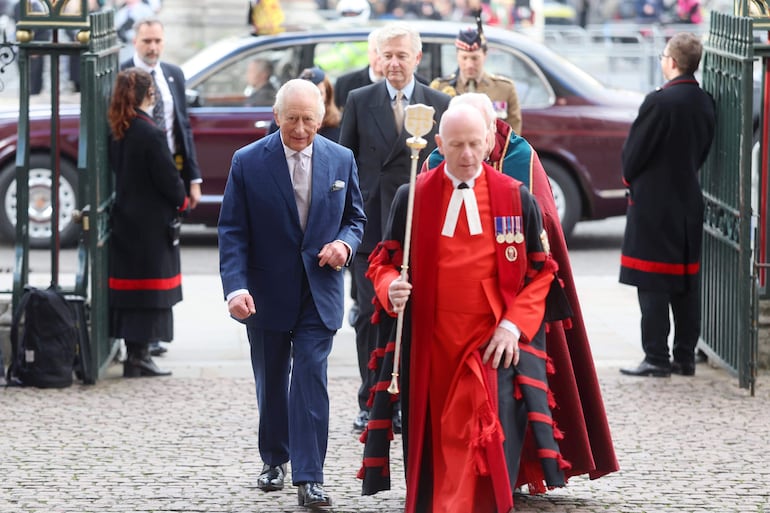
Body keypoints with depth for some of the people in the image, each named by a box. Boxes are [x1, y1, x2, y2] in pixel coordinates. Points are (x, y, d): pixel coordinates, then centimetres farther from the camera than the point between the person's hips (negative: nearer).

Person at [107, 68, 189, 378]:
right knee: (149, 291, 0)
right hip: (151, 223, -7)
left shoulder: (118, 132, 3)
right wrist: (182, 200, 4)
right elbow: (168, 178, -17)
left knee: (130, 288, 12)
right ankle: (138, 357, 1)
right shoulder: (150, 134, -19)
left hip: (125, 221, 7)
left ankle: (136, 354, 19)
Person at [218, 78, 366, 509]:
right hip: (266, 293, 0)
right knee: (271, 382, 13)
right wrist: (236, 287, -19)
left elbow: (356, 218, 12)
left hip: (320, 292, 0)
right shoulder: (248, 162, -6)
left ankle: (310, 477, -9)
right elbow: (233, 232, -7)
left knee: (311, 379, -9)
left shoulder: (341, 160, 1)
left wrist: (345, 244, -11)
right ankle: (274, 460, 33)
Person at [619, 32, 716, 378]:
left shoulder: (660, 102, -18)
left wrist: (630, 178, 7)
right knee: (686, 284, 11)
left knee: (653, 285, -3)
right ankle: (685, 357, 16)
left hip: (654, 203, -7)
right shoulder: (705, 103, 3)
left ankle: (657, 359, -3)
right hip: (689, 201, 7)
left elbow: (634, 153, -13)